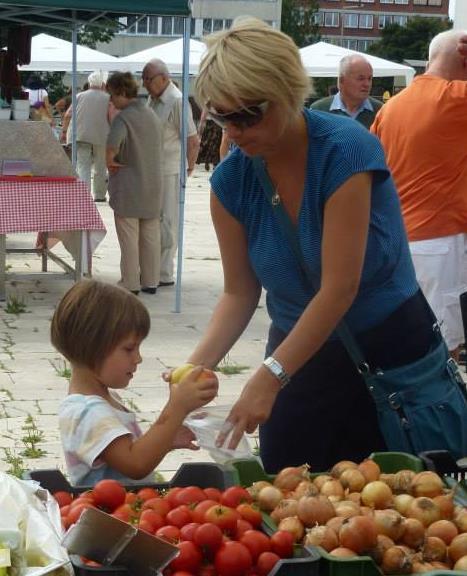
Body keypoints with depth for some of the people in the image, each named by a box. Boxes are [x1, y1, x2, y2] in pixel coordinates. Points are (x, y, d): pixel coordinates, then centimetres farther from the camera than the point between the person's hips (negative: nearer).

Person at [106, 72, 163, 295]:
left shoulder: (123, 118, -17)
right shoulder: (152, 116, 8)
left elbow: (113, 144, -34)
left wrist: (110, 160, -18)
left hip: (128, 187, -7)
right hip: (153, 184, 7)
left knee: (129, 239, 1)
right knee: (151, 237, 13)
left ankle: (131, 284, 6)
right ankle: (151, 281, 19)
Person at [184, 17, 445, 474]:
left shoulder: (346, 151, -23)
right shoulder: (231, 179, -7)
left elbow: (340, 288, -27)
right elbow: (239, 293, -2)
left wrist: (269, 377, -32)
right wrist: (198, 364, -19)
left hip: (389, 349, -4)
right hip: (299, 354, 4)